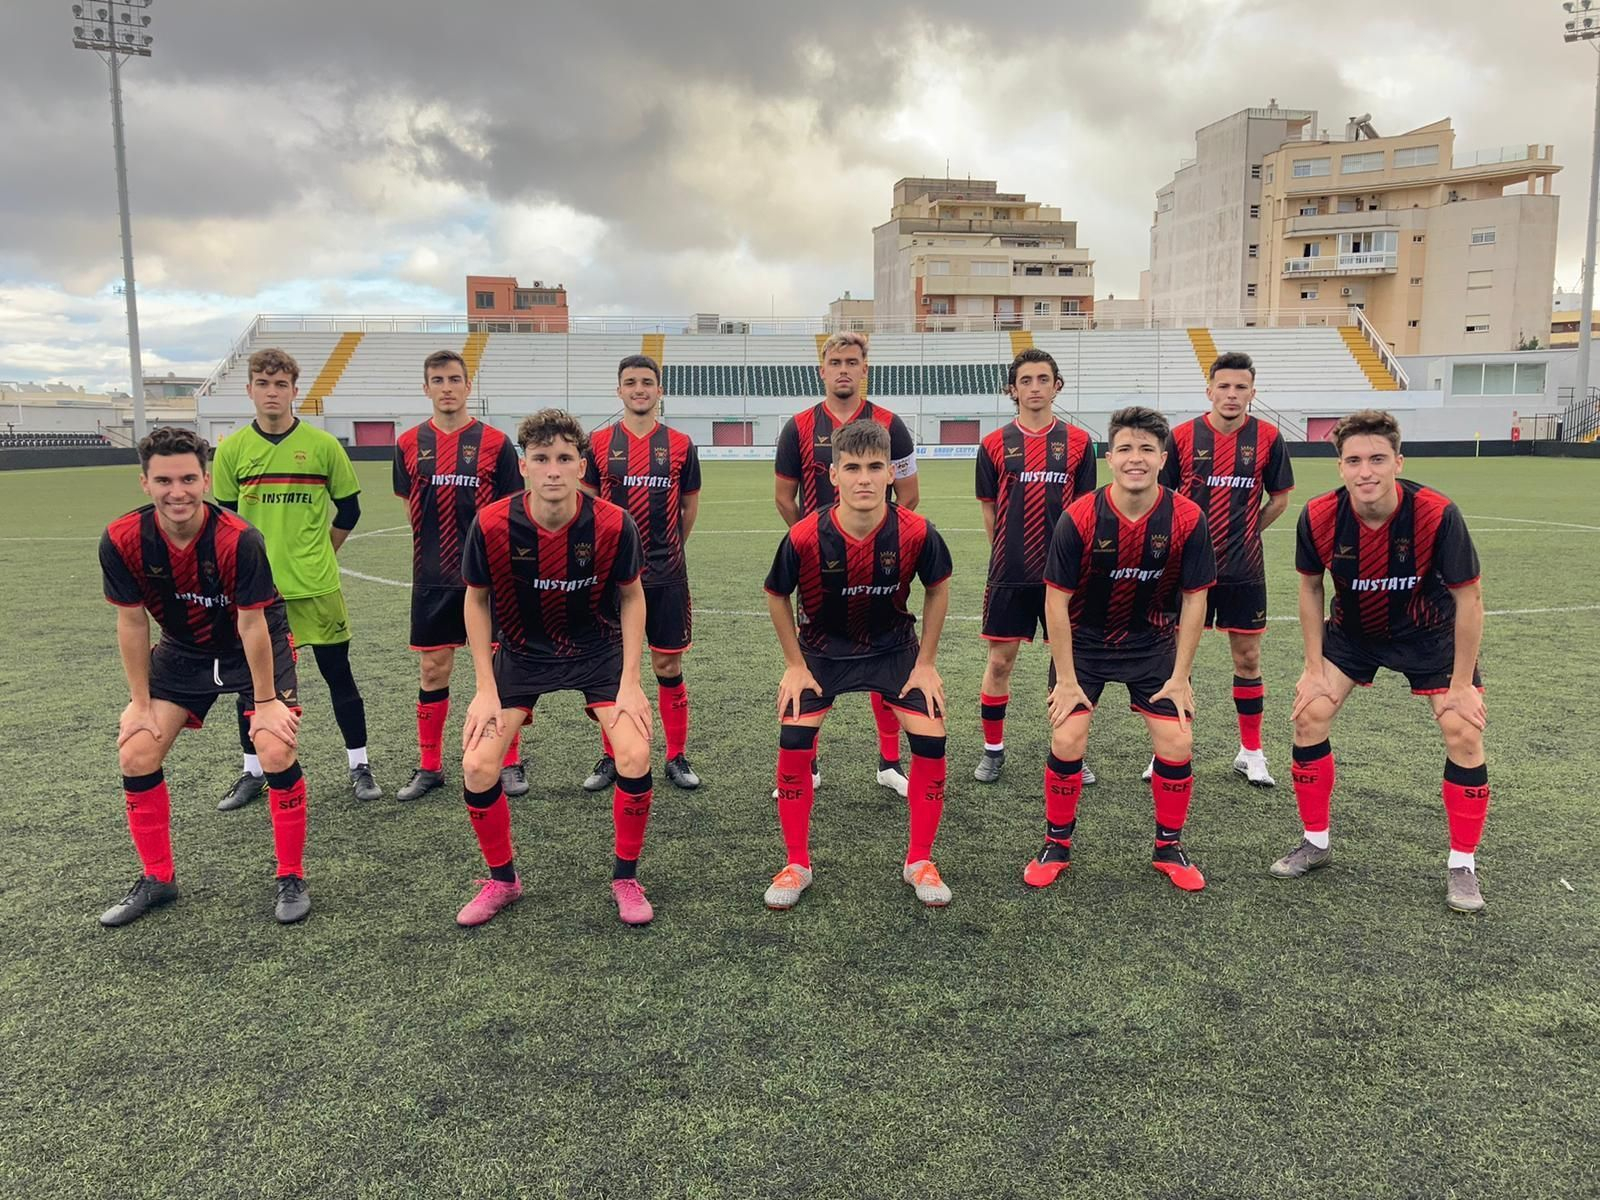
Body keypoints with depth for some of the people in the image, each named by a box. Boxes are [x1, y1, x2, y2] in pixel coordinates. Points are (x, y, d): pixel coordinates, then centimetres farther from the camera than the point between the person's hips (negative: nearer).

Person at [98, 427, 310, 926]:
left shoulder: (238, 539, -31)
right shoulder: (122, 541, -21)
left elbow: (252, 625, -23)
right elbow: (132, 623, -9)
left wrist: (265, 701, -16)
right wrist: (140, 701, -4)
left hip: (257, 646, -4)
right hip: (182, 650, 4)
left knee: (276, 753, -17)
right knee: (135, 756, -1)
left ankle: (291, 878, 3)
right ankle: (157, 878, 19)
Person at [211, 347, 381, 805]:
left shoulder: (323, 445, -3)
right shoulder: (232, 449, 1)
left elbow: (349, 508, 7)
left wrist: (317, 554, 9)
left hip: (316, 586, -2)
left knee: (338, 674, 4)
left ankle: (359, 767, 17)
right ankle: (253, 772, 26)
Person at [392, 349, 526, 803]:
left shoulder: (495, 442, -3)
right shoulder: (409, 444, 4)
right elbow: (410, 507, 13)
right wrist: (435, 550, 8)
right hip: (432, 579, 2)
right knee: (433, 670, 8)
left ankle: (511, 764, 16)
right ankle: (429, 767, 21)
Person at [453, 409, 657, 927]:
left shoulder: (613, 524, -23)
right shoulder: (491, 525, -22)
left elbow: (631, 596, -6)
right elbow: (476, 600, -6)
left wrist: (630, 682, -10)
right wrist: (486, 689, -7)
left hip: (598, 650, -1)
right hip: (521, 652, 1)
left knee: (635, 756, -17)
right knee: (477, 766, -9)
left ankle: (625, 878, 8)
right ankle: (502, 880, 17)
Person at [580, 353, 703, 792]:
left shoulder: (680, 444, 1)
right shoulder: (599, 443, 1)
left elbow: (689, 506, 10)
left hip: (666, 575, 0)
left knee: (669, 665, 5)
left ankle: (677, 758, 17)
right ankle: (610, 758, 21)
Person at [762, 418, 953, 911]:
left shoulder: (916, 533, -25)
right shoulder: (804, 537, -27)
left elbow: (938, 589, -4)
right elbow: (776, 596, -7)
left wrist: (926, 663, -4)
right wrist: (795, 665, -5)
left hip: (895, 647, 1)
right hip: (822, 649, 0)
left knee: (930, 740, -10)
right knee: (793, 745, -13)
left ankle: (919, 862, 11)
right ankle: (796, 865, 8)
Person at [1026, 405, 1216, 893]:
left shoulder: (1187, 519, -17)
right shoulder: (1078, 518, -21)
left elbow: (1193, 599, -6)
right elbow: (1057, 600, -14)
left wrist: (1180, 676, -5)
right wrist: (1067, 679, -12)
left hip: (1153, 644, 2)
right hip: (1083, 642, -1)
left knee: (1176, 746, -4)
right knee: (1067, 741, -9)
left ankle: (1168, 846, 20)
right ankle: (1057, 845, 14)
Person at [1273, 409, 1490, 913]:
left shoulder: (1437, 514, -31)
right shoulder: (1319, 518, -25)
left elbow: (1469, 598, -19)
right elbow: (1311, 588, -6)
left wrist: (1462, 684, -16)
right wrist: (1314, 668, -6)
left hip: (1429, 633, -2)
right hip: (1352, 630, 2)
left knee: (1463, 732, -12)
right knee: (1309, 715, -8)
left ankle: (1462, 865, 7)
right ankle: (1316, 843, 11)